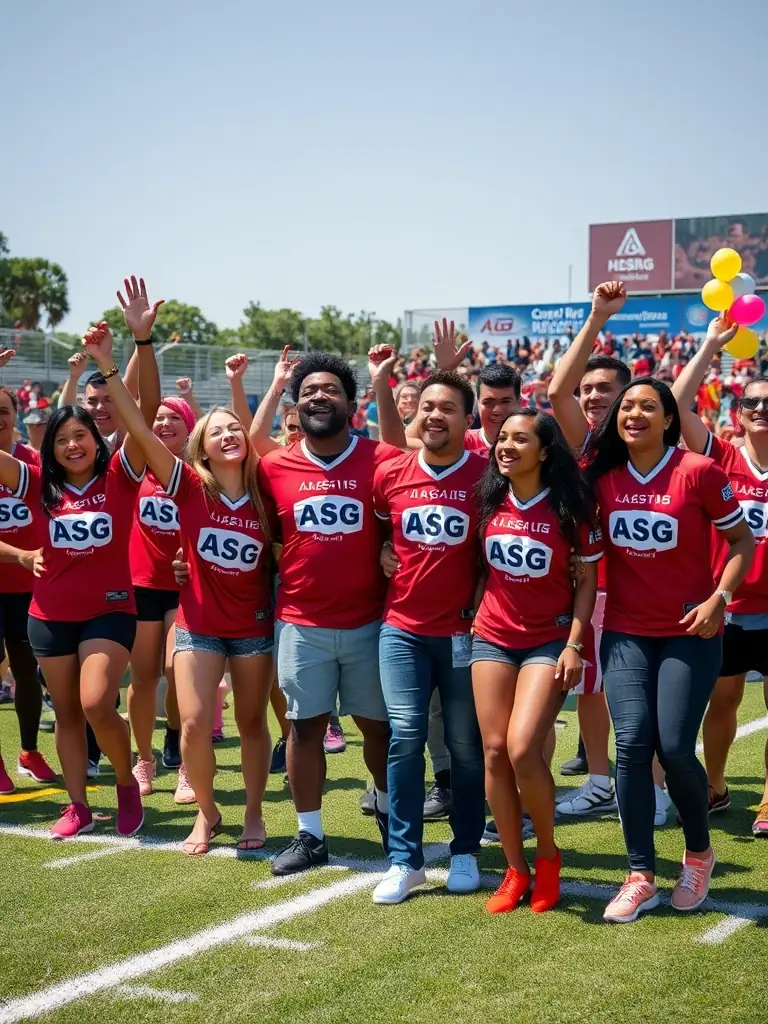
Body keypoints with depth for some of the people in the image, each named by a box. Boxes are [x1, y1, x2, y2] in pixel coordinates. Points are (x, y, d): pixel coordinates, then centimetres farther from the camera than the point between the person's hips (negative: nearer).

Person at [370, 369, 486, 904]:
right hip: (403, 629, 2)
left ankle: (466, 853, 20)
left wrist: (481, 602, -5)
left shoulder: (487, 475, -5)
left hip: (464, 630, -1)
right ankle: (405, 860, 4)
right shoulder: (390, 474, 2)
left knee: (466, 745, 6)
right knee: (405, 736, -4)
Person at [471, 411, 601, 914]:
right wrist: (475, 613, 5)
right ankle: (516, 870, 12)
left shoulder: (570, 507, -9)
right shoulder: (489, 501, 1)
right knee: (494, 751, 0)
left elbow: (587, 580, -5)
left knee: (523, 749, -17)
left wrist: (574, 645, -11)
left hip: (548, 641, -4)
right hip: (492, 639, 4)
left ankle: (548, 855, 7)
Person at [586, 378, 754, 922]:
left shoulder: (699, 471, -10)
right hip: (625, 632, 3)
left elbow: (743, 540, -3)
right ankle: (641, 877, 2)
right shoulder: (603, 476, 0)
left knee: (674, 748, -6)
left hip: (689, 633, -3)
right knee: (631, 744, -7)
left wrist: (719, 598, -14)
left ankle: (699, 851, 23)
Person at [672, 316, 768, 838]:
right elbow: (678, 404, -13)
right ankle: (715, 788, 30)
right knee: (721, 701, 15)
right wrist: (712, 346, -13)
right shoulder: (721, 458, -5)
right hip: (725, 607, 0)